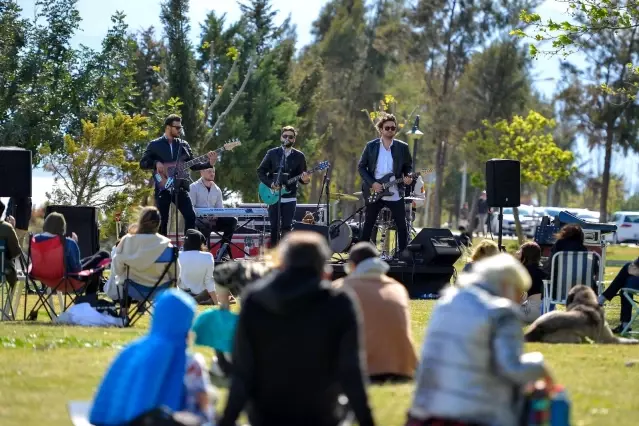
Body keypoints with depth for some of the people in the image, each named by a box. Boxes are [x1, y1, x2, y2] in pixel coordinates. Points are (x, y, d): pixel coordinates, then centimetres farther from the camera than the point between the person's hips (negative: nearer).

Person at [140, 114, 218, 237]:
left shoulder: (183, 145, 12)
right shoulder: (154, 145, 3)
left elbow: (192, 165, 10)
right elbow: (142, 163, 2)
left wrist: (209, 163, -4)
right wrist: (156, 163, -16)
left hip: (180, 187, 3)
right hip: (163, 188, -3)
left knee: (190, 216, -9)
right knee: (162, 221, -1)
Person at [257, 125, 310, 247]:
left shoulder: (299, 156, 6)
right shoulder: (272, 153, 3)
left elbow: (303, 176, 7)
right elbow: (260, 171, 3)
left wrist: (305, 179, -17)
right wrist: (270, 183, -12)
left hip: (290, 197, 0)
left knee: (287, 227, -4)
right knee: (274, 227, 0)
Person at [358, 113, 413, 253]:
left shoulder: (402, 147, 3)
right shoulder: (371, 146, 1)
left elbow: (408, 167, 11)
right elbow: (361, 167, 3)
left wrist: (408, 177, -12)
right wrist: (372, 183, -10)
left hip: (395, 194, 0)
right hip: (374, 192, 0)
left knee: (402, 226, -1)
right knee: (368, 225, 5)